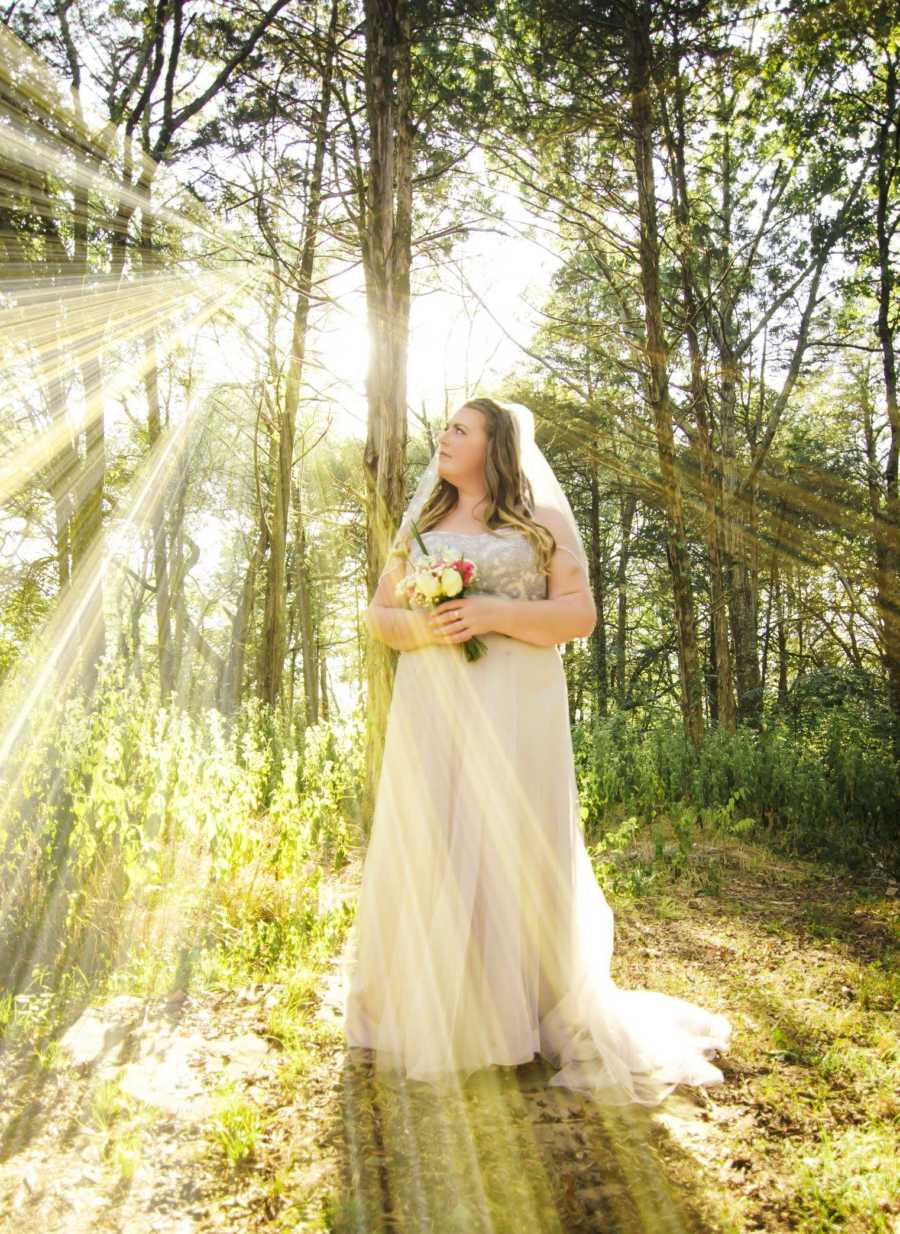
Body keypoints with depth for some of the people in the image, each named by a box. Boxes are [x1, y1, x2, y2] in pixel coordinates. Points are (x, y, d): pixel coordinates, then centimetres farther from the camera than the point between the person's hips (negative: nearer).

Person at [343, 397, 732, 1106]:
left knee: (516, 851, -1)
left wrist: (495, 613, -16)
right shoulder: (420, 525, 17)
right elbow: (380, 614, 15)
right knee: (427, 855, 3)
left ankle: (558, 1020, 13)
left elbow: (580, 614, -3)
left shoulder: (543, 520, 5)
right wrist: (420, 628, -7)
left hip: (513, 716, -3)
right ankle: (431, 1016, 16)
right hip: (430, 715, 4)